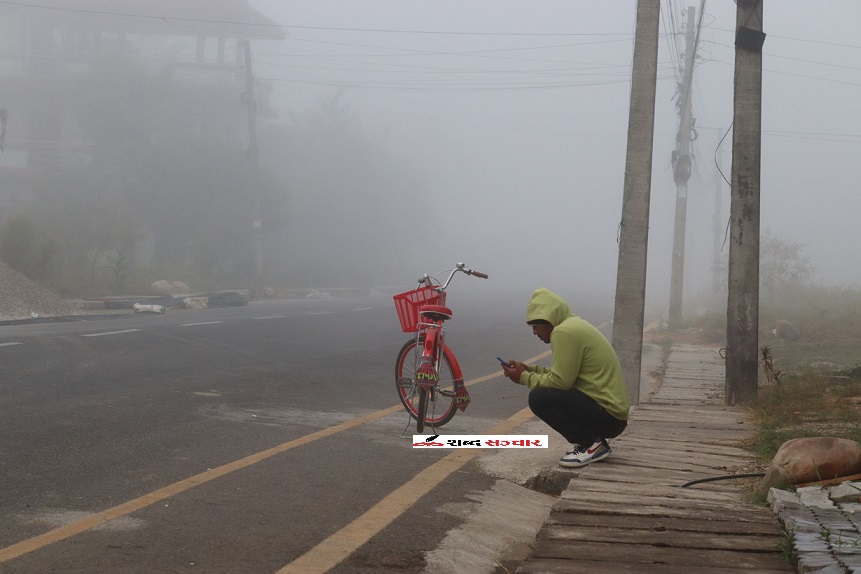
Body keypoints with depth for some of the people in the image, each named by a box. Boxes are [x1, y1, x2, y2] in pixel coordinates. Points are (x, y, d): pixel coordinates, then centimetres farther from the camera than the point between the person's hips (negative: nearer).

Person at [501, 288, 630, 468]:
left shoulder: (564, 331, -16)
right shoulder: (574, 326, 14)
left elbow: (560, 381, -19)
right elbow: (565, 374, 16)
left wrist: (524, 377, -5)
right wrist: (528, 370, 12)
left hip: (608, 416, -10)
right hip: (610, 412, 10)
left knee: (539, 398, -18)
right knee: (547, 393, 19)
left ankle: (592, 444, -8)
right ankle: (589, 440, 12)